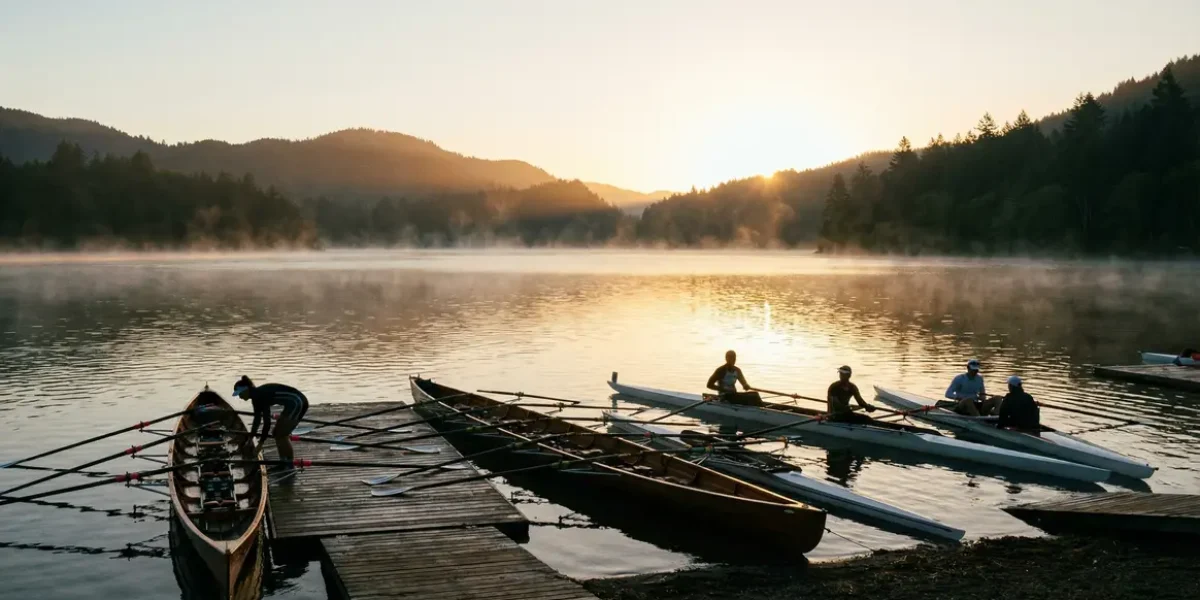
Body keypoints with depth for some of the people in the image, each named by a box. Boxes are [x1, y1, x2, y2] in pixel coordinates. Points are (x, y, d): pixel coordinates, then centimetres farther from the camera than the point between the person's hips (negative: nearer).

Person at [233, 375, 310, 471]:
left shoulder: (260, 396, -17)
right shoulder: (257, 395, 10)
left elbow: (267, 422, -18)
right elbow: (257, 418, 22)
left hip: (297, 403, -10)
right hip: (297, 403, 10)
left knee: (281, 435, -6)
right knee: (277, 433, 14)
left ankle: (290, 466, -2)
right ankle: (283, 463, 21)